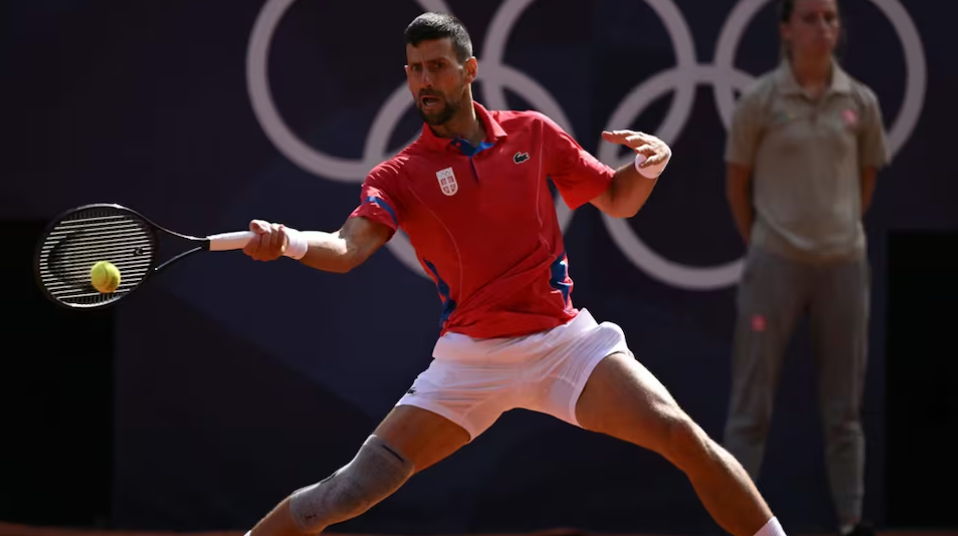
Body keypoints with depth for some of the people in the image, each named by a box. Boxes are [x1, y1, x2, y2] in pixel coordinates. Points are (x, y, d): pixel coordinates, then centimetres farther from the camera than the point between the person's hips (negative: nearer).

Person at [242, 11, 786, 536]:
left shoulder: (532, 134, 5)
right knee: (351, 490, -11)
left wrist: (649, 164, -9)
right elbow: (347, 250, -18)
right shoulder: (399, 175, -1)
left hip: (565, 339, 1)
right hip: (471, 358, -1)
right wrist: (289, 242, -40)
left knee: (683, 437, -17)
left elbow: (616, 199, 14)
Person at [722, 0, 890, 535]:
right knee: (752, 403, -1)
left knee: (845, 405, 8)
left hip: (844, 264, 3)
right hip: (776, 265, -3)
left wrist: (843, 233, 14)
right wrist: (760, 246, 8)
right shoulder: (760, 100, -7)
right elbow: (737, 181, 3)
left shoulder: (861, 102, 1)